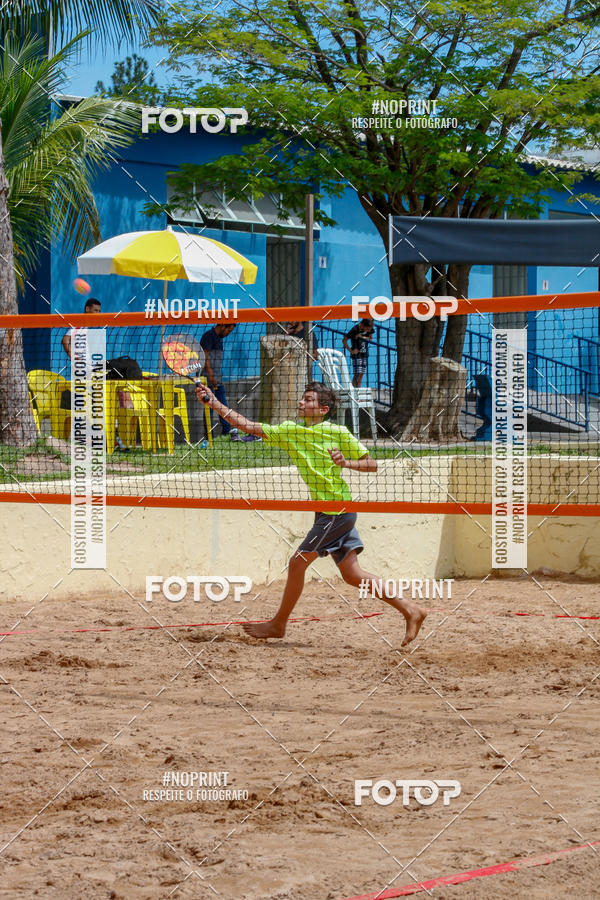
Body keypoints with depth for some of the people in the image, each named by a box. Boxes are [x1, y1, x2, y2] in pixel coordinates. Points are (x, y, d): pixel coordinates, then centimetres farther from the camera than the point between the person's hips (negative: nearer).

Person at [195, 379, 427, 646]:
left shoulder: (338, 433, -7)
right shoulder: (289, 431, 9)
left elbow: (372, 464, -2)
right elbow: (248, 426, 4)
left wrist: (346, 463, -21)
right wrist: (213, 402, -3)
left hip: (338, 511, -7)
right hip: (326, 512, 7)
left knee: (297, 563, -4)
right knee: (351, 574, 5)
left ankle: (278, 624, 9)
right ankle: (410, 610, 9)